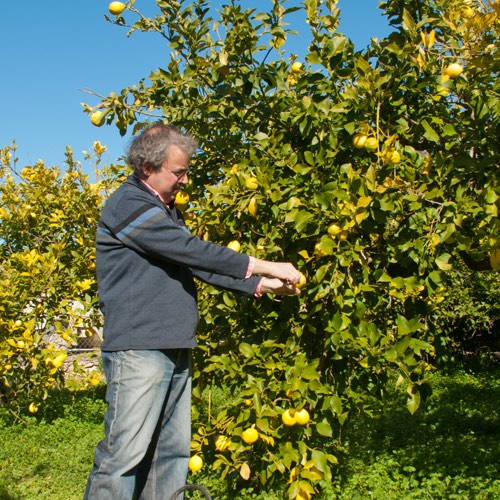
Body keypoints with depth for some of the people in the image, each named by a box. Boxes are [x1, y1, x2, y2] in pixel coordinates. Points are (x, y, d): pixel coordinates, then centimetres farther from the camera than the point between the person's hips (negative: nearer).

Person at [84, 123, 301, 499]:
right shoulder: (127, 204, -10)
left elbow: (199, 264, 18)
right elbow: (193, 250, -17)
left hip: (175, 350, 9)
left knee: (172, 453, 11)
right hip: (138, 348, -9)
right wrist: (263, 266, -12)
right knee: (125, 453, -7)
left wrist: (259, 285, 9)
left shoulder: (166, 211, 20)